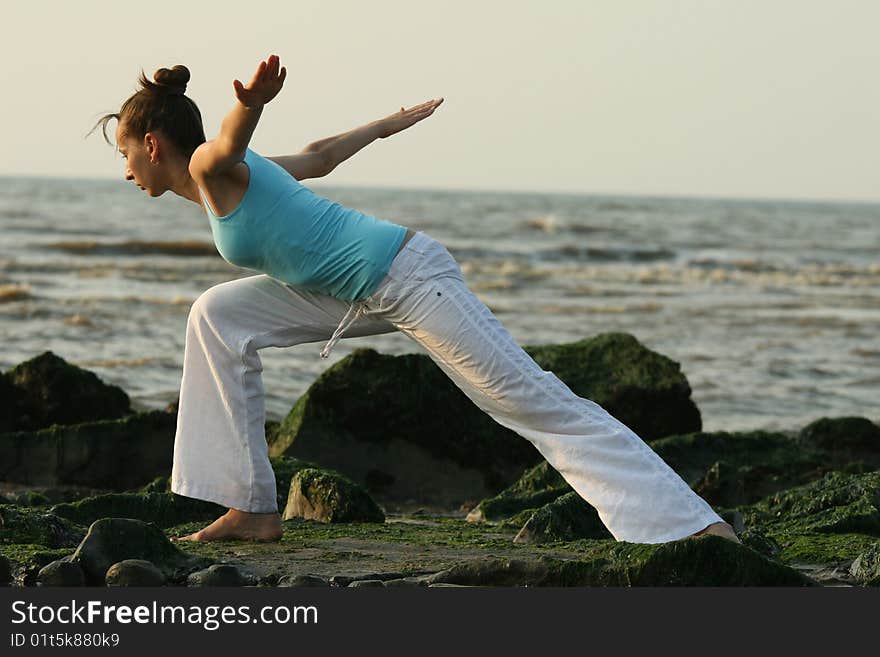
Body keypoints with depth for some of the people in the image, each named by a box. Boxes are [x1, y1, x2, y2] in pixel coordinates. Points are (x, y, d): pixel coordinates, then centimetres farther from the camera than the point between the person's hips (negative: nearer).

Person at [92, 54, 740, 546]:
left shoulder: (212, 167, -10)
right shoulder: (232, 174, 16)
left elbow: (230, 140, -35)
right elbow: (318, 156, 30)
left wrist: (252, 104, -58)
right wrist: (387, 125, 48)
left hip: (409, 278, -10)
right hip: (368, 294, 10)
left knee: (540, 402, -11)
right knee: (219, 317, 10)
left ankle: (701, 527, -12)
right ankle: (252, 509, 10)